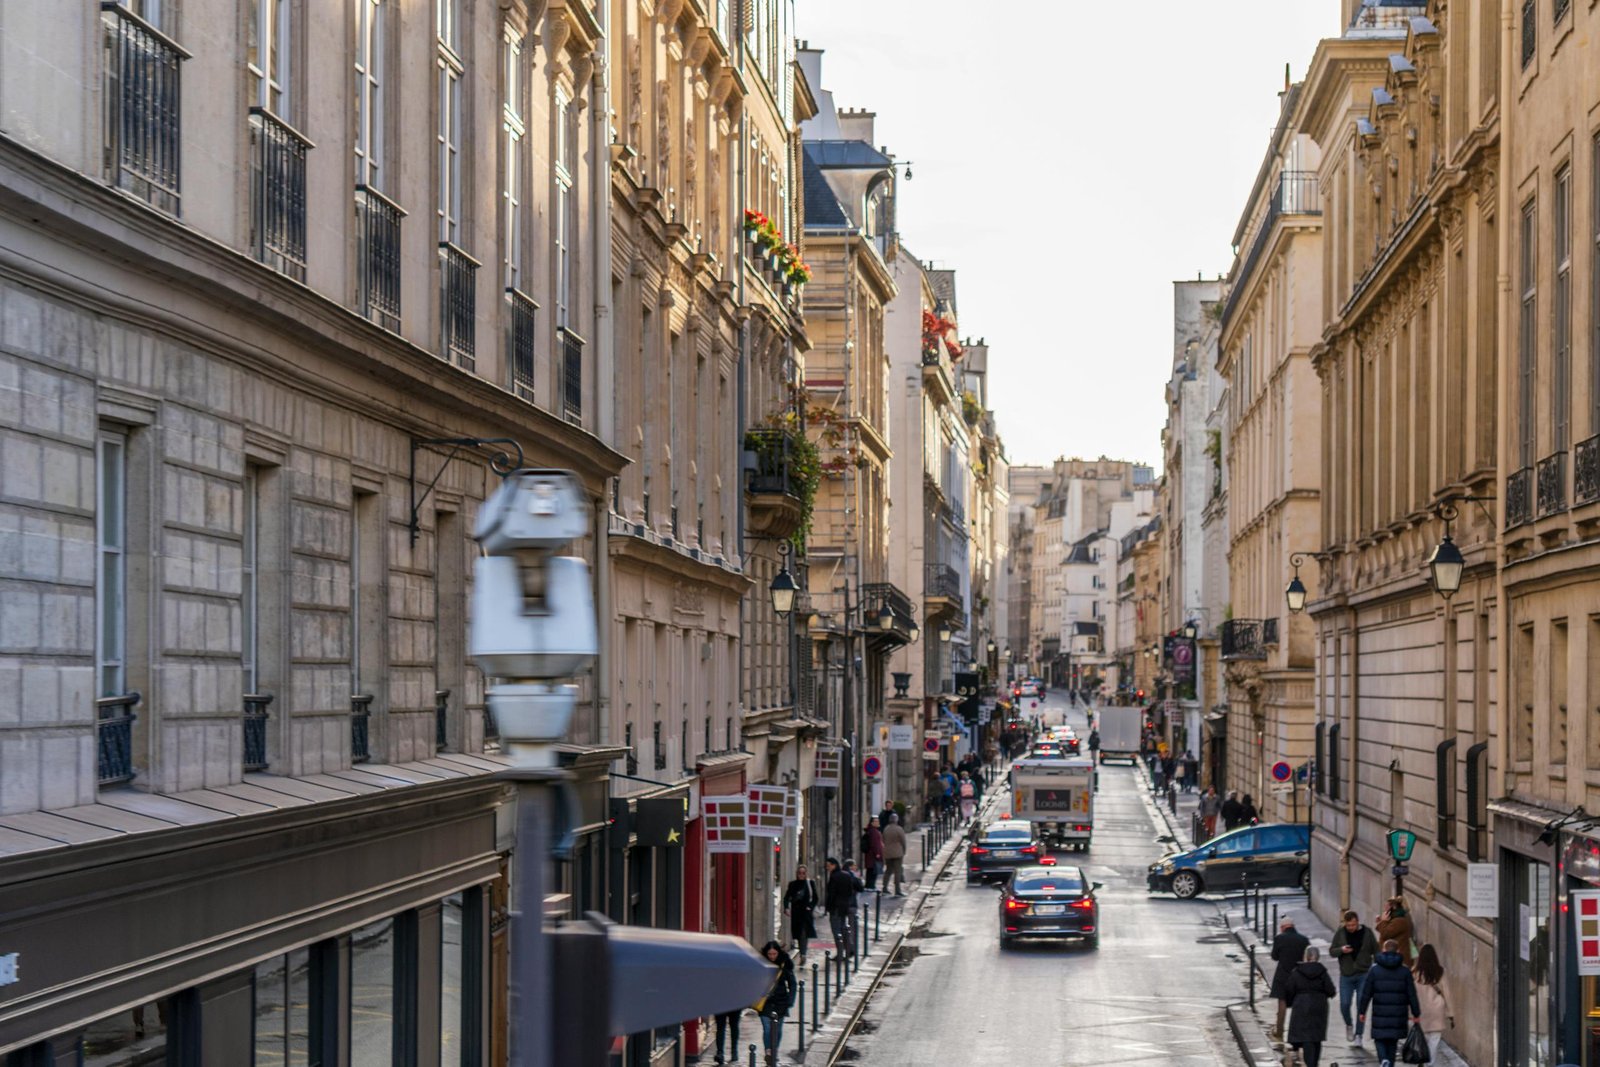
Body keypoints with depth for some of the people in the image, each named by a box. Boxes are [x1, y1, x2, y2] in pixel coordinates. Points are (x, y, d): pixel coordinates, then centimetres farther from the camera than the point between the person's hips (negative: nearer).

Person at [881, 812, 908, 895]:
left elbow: (883, 841, 9)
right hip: (897, 853, -5)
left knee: (888, 870, 18)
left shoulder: (886, 829, 3)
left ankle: (885, 887, 14)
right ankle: (897, 890, -4)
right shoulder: (899, 829, -13)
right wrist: (903, 851, 8)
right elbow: (903, 842, -7)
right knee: (897, 871, -1)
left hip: (887, 853, 5)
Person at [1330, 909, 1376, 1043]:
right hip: (1346, 975, 1)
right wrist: (1341, 950, -18)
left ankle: (1358, 1034, 8)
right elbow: (1331, 951, 3)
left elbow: (1376, 951, 5)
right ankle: (1349, 1025, 29)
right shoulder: (1340, 933, -1)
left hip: (1364, 975, -1)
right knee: (1344, 1005, -1)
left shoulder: (1367, 933, -2)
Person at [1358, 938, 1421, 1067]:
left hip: (1380, 1014, -1)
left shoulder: (1374, 970, -2)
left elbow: (1366, 993, -1)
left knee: (1379, 1039, 7)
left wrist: (1362, 1012, 8)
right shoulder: (1405, 971, -1)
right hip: (1398, 1015, 1)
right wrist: (1416, 1014, 8)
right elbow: (1412, 995, 0)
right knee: (1392, 1042, 14)